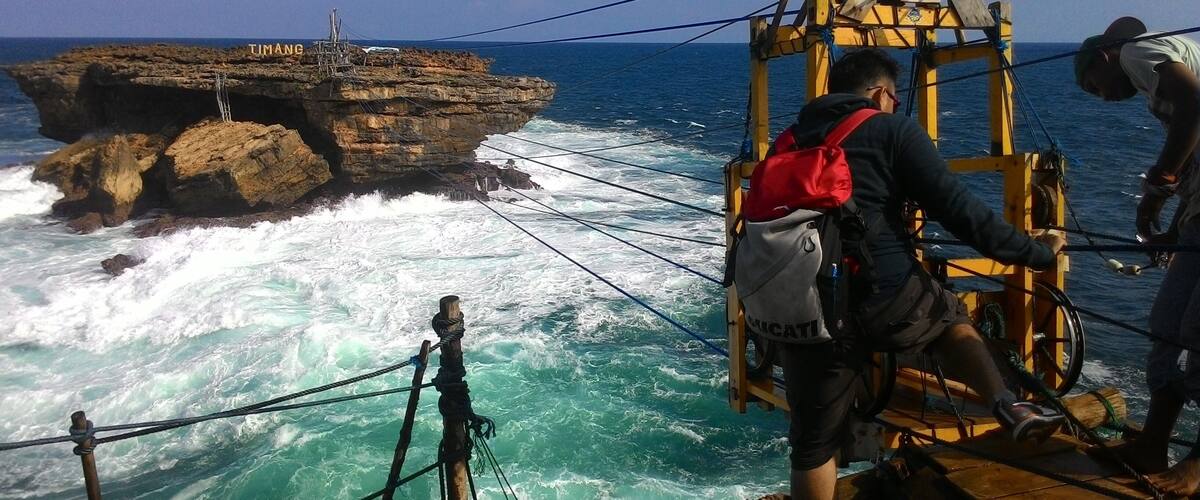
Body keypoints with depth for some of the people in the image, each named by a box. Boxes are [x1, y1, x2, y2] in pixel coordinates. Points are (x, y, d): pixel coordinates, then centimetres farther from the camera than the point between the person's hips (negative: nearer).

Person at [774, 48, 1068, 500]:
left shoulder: (788, 143, 19)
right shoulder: (892, 129, 4)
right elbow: (958, 209, -3)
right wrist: (1037, 252, 8)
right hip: (884, 298, -3)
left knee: (813, 444, 16)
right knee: (950, 316, 31)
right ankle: (1008, 406, 11)